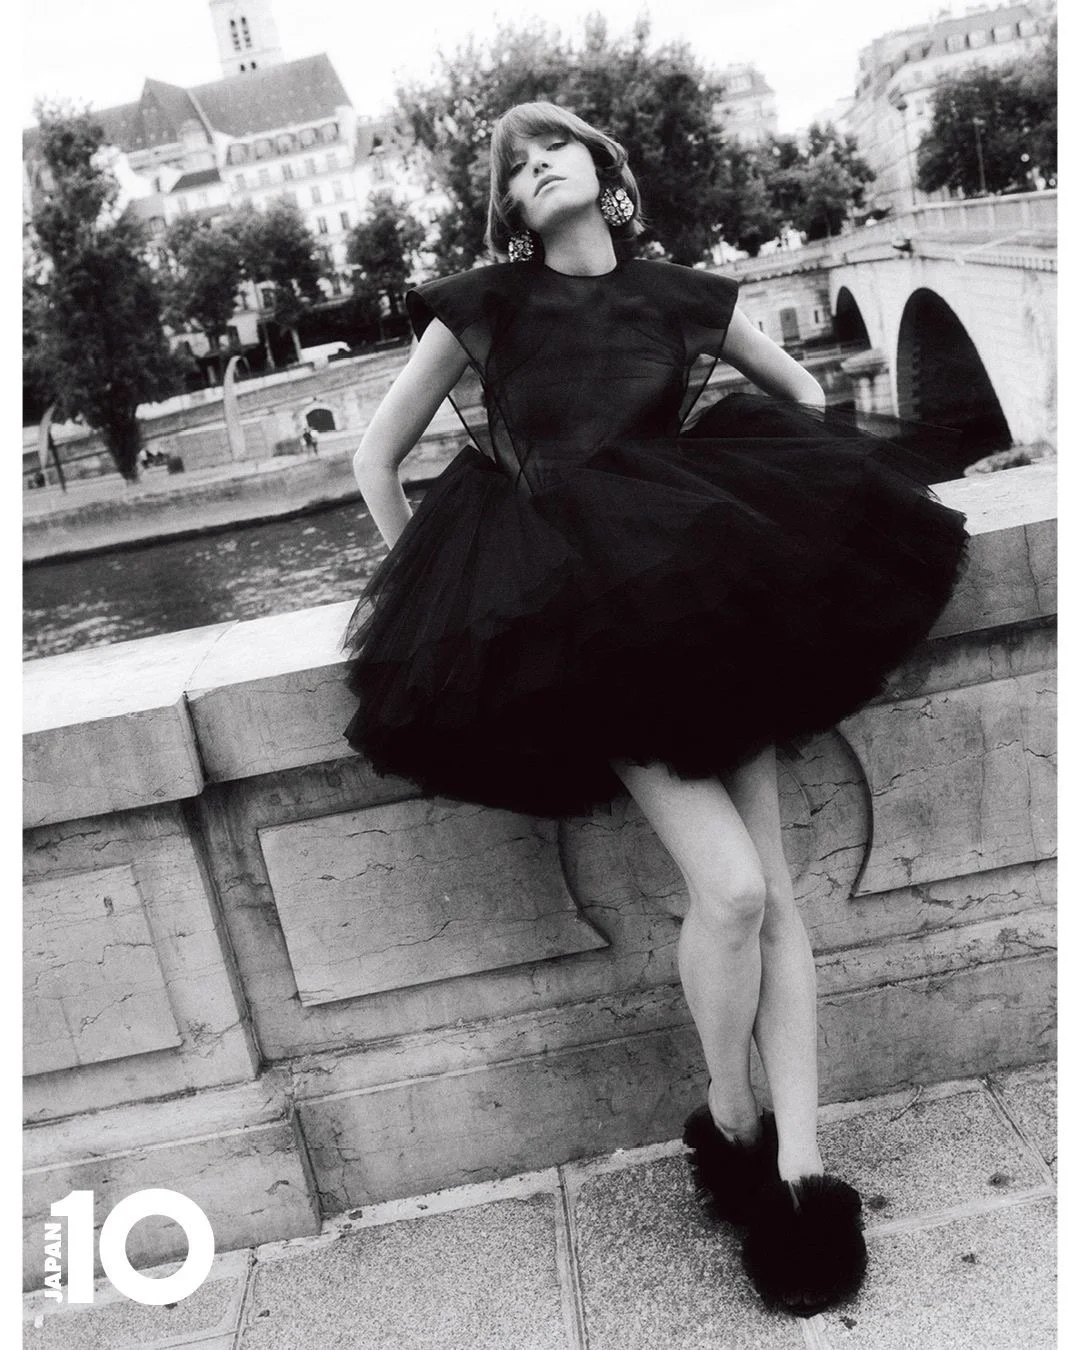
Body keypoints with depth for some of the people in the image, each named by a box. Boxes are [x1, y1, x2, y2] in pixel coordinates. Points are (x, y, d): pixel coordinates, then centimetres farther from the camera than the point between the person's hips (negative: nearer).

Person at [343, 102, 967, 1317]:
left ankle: (800, 1169, 6)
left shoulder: (683, 296, 14)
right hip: (576, 616, -3)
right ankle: (728, 1133, 10)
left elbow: (801, 394, 28)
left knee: (772, 890, -6)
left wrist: (786, 522, 15)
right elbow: (377, 456, 15)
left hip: (709, 585, 3)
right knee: (731, 889, -16)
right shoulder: (482, 306, 8)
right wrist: (442, 576, 11)